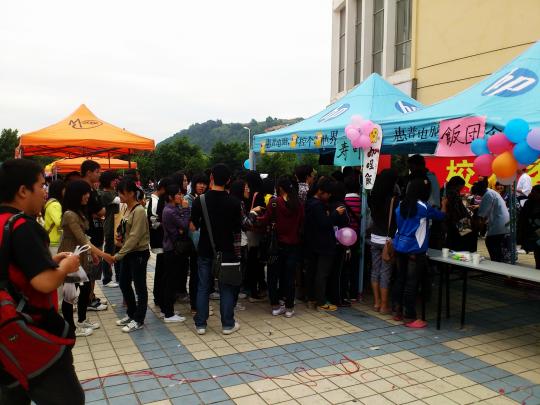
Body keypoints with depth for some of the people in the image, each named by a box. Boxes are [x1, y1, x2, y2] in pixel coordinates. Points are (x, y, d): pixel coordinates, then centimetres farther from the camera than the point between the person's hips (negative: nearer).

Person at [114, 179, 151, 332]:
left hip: (139, 253, -9)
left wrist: (118, 255, -21)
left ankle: (138, 320, 15)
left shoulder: (139, 211, -19)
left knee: (139, 286, 3)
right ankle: (131, 314, 32)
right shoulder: (127, 208, 7)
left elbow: (134, 237, -22)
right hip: (128, 252, 9)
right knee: (124, 284, 17)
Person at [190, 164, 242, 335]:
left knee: (203, 287, 10)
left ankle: (200, 324, 16)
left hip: (205, 250, 1)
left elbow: (193, 226, -3)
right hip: (226, 251, -1)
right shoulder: (233, 202, -10)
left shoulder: (200, 201, -9)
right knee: (227, 288, 9)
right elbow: (237, 230, -4)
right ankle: (228, 324, 16)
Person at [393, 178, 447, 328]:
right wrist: (444, 204, 24)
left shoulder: (402, 205, 6)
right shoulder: (424, 207, -10)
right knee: (412, 283, -2)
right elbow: (440, 216, 6)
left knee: (400, 279, 13)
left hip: (400, 247, 7)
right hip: (415, 249, -6)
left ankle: (398, 312, 21)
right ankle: (411, 318, 4)